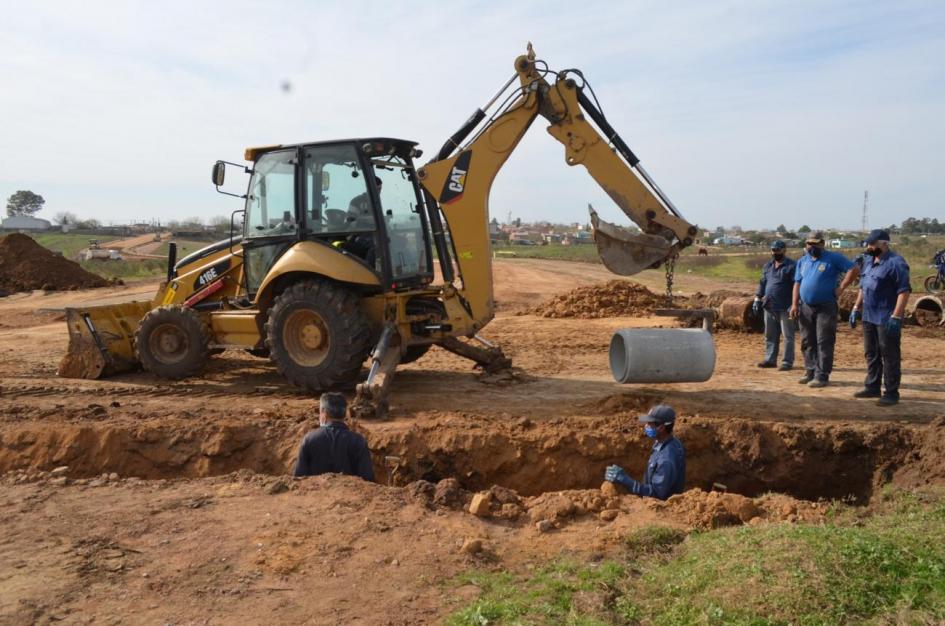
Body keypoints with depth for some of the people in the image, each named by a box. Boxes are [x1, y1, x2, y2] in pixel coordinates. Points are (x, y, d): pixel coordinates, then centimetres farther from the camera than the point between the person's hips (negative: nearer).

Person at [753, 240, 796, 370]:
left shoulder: (791, 265, -5)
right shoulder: (767, 266, 15)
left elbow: (796, 286, -10)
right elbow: (762, 284, 19)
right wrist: (757, 300, 13)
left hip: (785, 308, -7)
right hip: (769, 307, 7)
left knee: (788, 336, -1)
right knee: (770, 335, 11)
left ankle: (787, 362, 3)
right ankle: (770, 359, 19)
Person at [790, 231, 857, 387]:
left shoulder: (833, 258, -3)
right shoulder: (802, 261, 14)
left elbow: (853, 269, -9)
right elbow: (797, 284, 13)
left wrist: (840, 288, -12)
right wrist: (794, 304, 5)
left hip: (825, 308, -6)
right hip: (805, 307, 6)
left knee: (824, 343, -6)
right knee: (807, 342, 11)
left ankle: (822, 376, -4)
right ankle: (810, 372, 20)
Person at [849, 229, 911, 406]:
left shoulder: (895, 263, -14)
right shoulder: (869, 261, 12)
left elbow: (904, 291, -19)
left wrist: (896, 317, -24)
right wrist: (856, 309, 17)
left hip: (886, 318, -9)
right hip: (868, 316, 9)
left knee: (890, 356, -1)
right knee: (871, 354, 16)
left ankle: (891, 393, 7)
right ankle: (872, 387, 28)